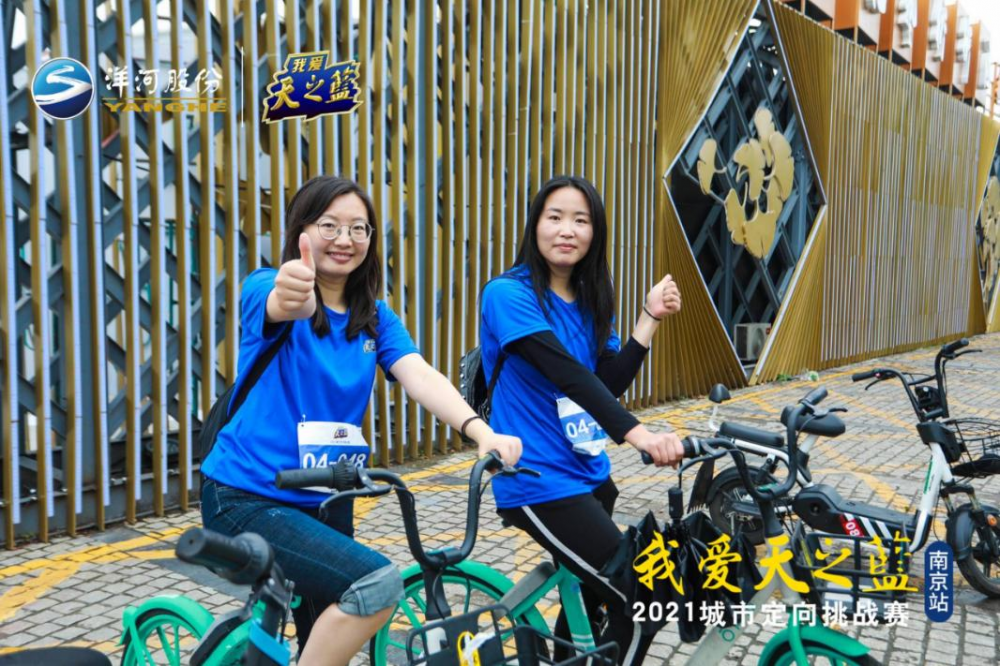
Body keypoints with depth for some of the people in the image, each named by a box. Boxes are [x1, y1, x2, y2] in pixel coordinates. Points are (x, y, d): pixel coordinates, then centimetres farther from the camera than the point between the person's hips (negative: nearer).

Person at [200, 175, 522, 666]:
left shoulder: (375, 319, 4)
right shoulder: (267, 287, -9)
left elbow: (420, 376, -14)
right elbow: (279, 306, -35)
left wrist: (480, 431, -33)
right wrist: (291, 297, -60)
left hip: (328, 502, 6)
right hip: (246, 500, -6)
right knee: (378, 582, -25)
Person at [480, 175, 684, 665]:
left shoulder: (591, 301, 8)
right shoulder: (508, 294, -15)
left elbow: (609, 383, -1)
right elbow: (565, 372, -28)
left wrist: (650, 318, -9)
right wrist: (638, 434, -38)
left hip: (588, 475, 8)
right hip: (539, 484, -8)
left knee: (590, 602, 23)